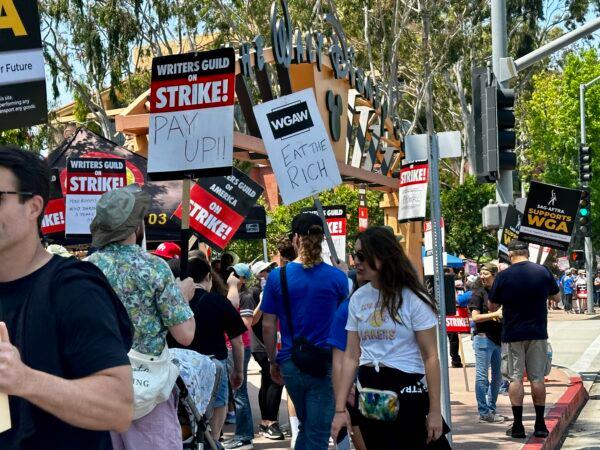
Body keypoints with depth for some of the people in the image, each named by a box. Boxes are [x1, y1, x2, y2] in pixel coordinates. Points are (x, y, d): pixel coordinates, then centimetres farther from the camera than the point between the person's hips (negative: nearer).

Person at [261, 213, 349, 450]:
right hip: (326, 365, -2)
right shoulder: (337, 277, -5)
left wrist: (273, 361, 10)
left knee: (306, 426, 22)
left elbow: (268, 326, 0)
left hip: (291, 364, 2)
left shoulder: (278, 277, -4)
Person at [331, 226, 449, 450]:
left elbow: (430, 357, -9)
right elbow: (351, 357, 6)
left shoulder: (412, 298, -8)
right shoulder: (358, 299, 5)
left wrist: (435, 411, -12)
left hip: (407, 391, -5)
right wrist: (340, 409, 2)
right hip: (369, 396, 5)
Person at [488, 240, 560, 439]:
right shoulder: (543, 271, -3)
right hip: (538, 333, 2)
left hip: (513, 334, -2)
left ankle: (518, 426, 2)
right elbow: (557, 296, 12)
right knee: (537, 378, 7)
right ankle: (540, 425, 10)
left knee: (516, 378, 3)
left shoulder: (503, 276, -9)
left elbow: (492, 307, 0)